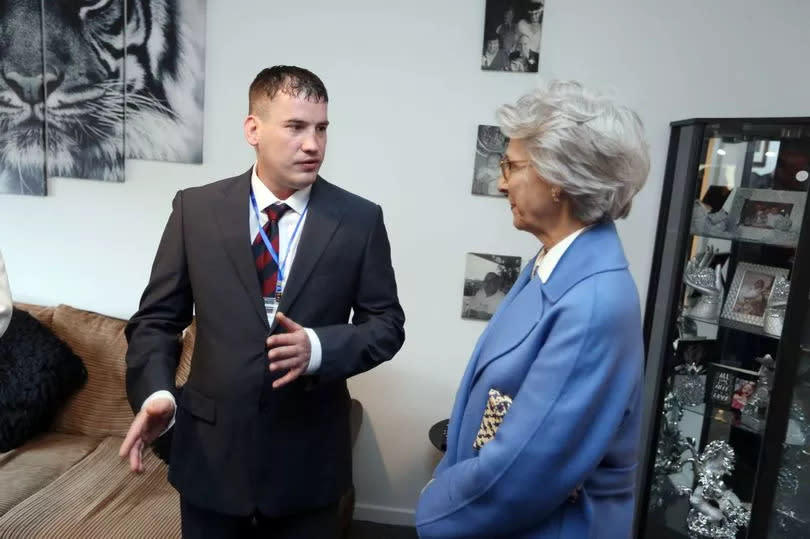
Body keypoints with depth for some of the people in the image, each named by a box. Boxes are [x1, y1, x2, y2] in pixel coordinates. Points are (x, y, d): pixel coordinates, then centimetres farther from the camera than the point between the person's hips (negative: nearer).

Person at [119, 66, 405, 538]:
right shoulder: (196, 208, -4)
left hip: (310, 456, 0)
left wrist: (319, 347, -20)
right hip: (211, 450, 1)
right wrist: (154, 391, -15)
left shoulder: (361, 220, -6)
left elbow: (387, 323, -2)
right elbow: (158, 318, 1)